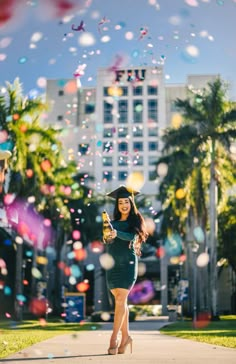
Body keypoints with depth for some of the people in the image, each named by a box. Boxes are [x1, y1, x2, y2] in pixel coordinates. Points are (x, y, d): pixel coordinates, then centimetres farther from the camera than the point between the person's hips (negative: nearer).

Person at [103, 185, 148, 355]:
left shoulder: (136, 221, 3)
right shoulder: (113, 223, 14)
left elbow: (132, 237, -16)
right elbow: (108, 244, 8)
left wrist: (117, 233, -34)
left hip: (128, 264, -4)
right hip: (112, 265, 4)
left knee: (120, 301, -11)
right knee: (120, 301, 6)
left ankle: (114, 338, -12)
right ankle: (125, 336, 15)